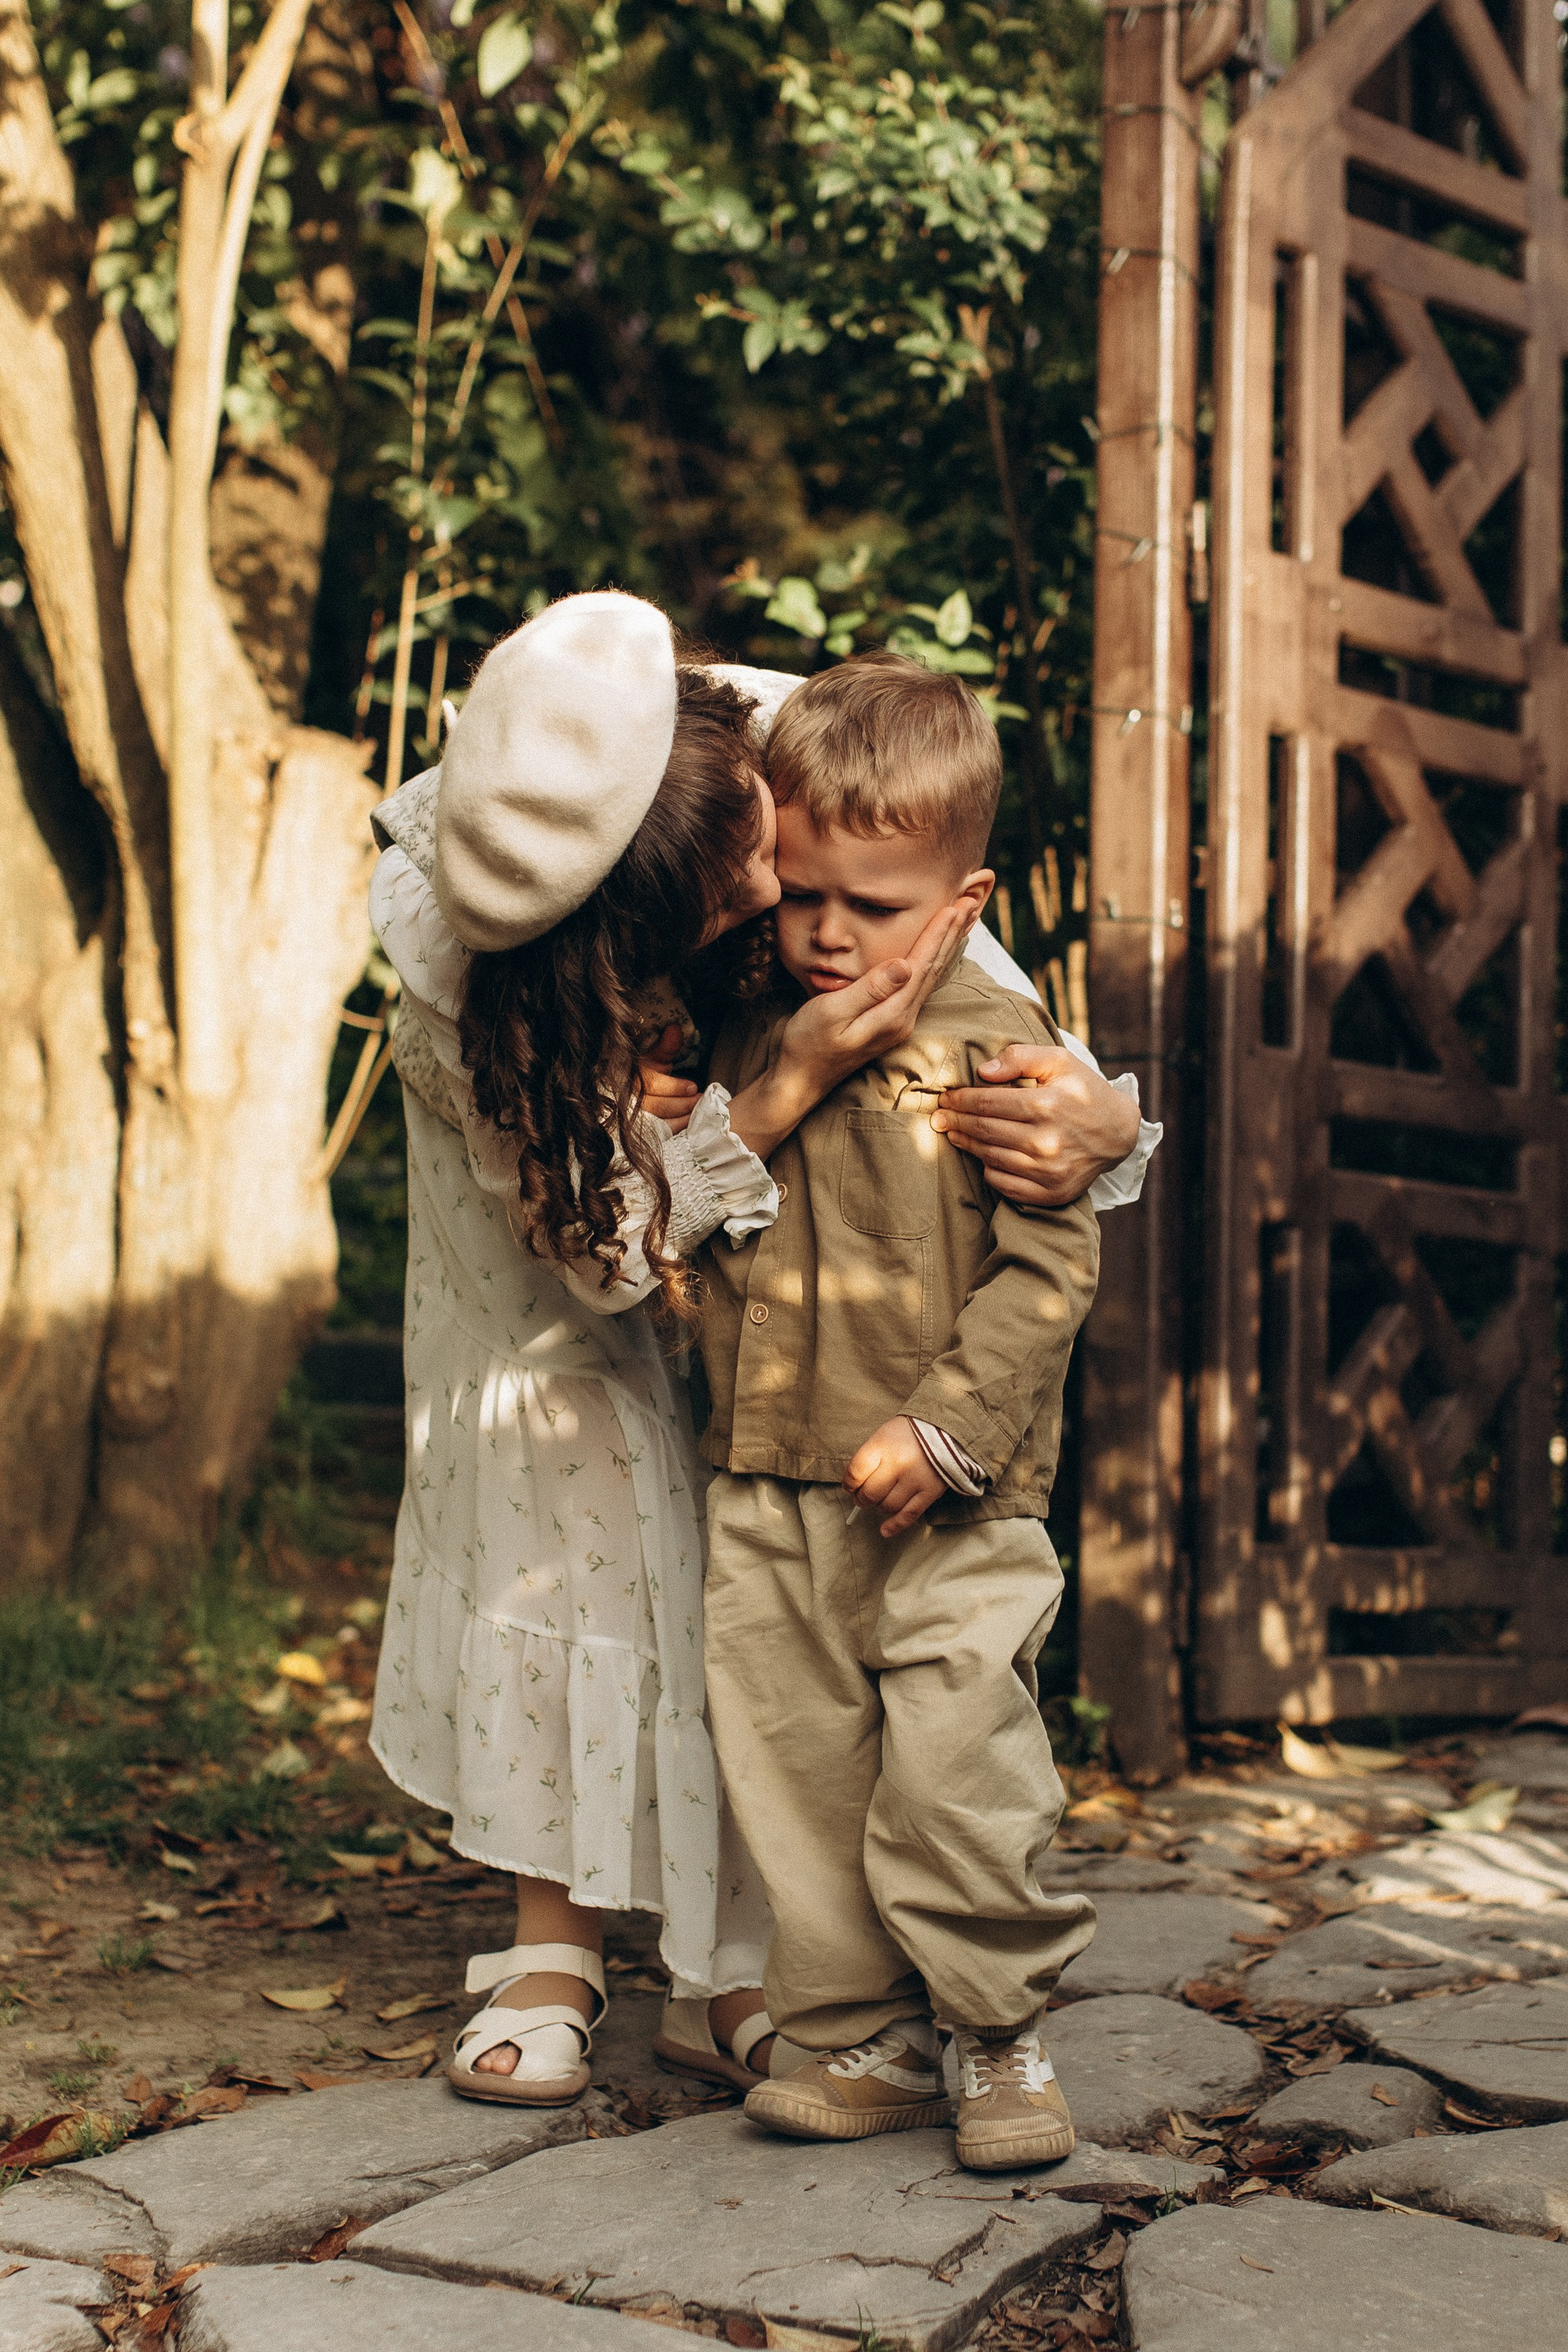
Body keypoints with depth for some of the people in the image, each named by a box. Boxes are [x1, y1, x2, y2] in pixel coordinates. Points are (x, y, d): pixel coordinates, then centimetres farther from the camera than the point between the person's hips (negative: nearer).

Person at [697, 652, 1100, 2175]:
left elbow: (1050, 1266, -9)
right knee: (796, 1770, 8)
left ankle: (1002, 2034, 15)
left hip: (949, 1503, -5)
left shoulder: (995, 1048, -6)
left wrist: (944, 1430, -15)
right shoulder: (751, 1043, 9)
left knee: (954, 1770, -7)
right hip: (765, 1492, 5)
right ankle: (864, 2045, 21)